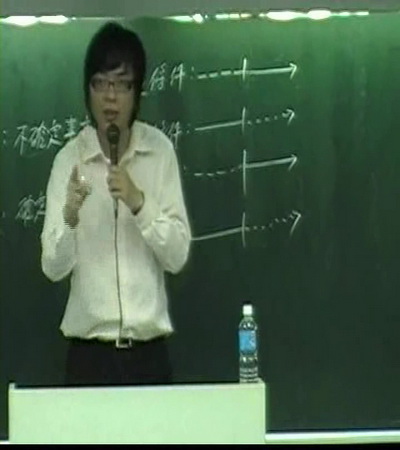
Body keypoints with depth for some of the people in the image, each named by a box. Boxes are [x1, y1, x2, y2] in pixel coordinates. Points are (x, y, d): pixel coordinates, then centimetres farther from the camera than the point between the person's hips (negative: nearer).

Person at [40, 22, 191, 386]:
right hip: (89, 353, -1)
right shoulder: (69, 158, -2)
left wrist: (138, 202, -19)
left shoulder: (160, 151, 0)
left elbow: (177, 255, -5)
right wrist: (69, 217, -26)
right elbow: (53, 267, -8)